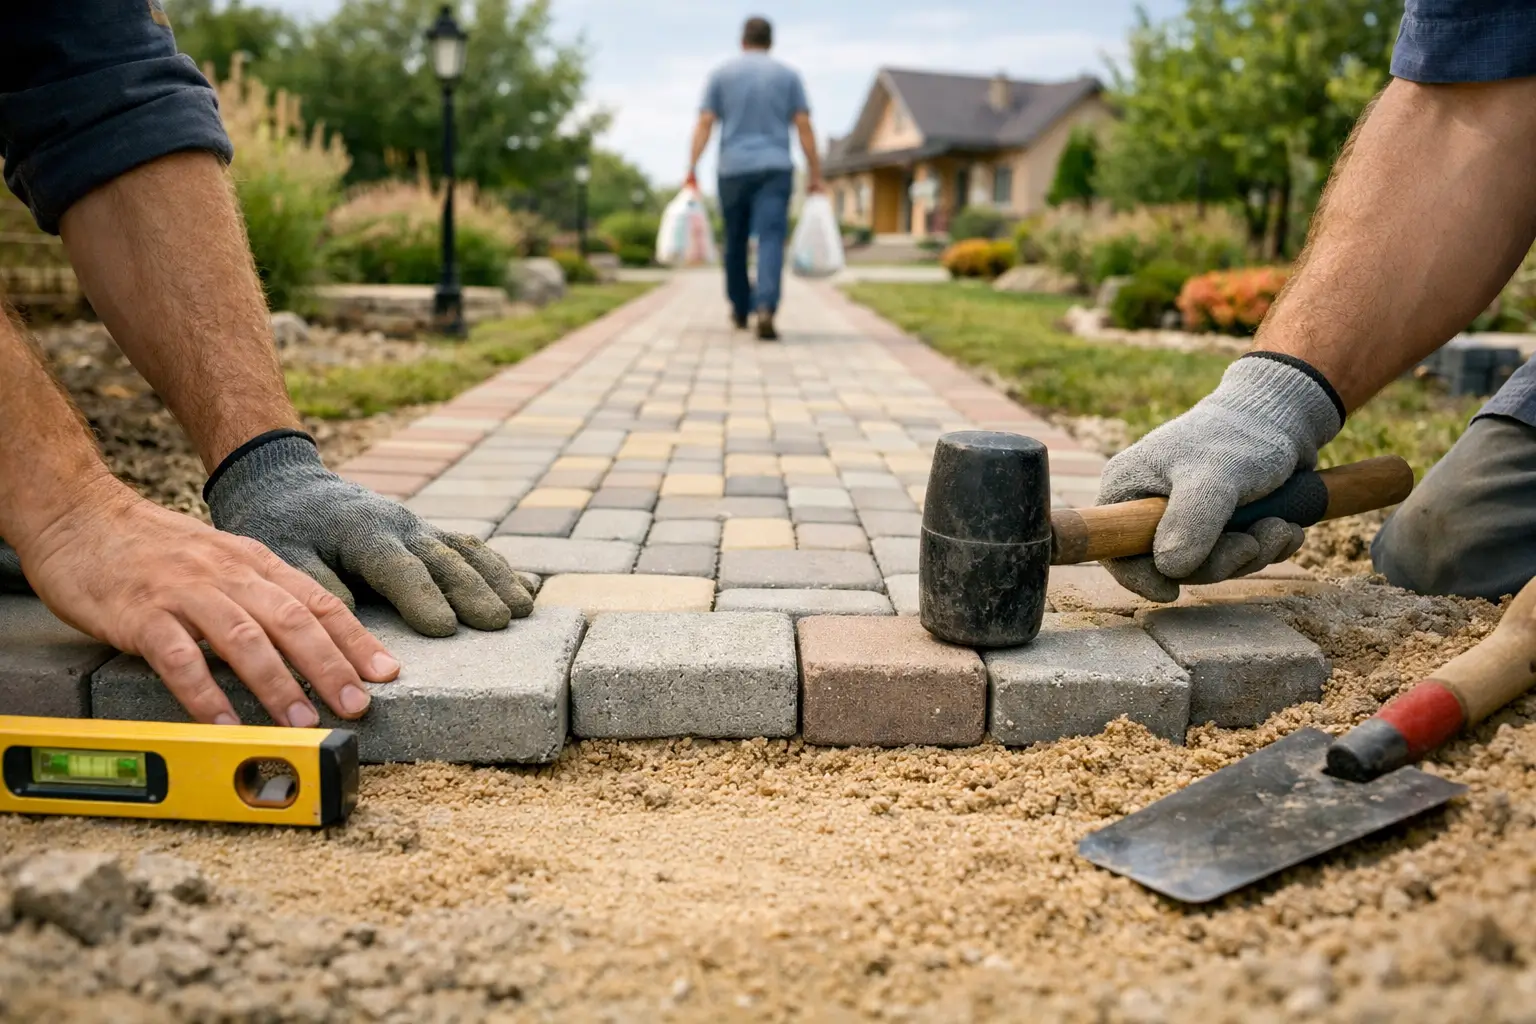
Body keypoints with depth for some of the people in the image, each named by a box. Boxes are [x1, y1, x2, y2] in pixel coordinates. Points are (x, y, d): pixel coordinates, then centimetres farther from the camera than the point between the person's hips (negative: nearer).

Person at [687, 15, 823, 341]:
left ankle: (740, 310, 28)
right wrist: (815, 174, 4)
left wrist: (692, 167, -5)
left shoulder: (721, 74, 9)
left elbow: (705, 124, -1)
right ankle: (765, 308, -31)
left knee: (736, 242, 14)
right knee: (771, 239, -11)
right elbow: (804, 127, 2)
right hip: (775, 168, -1)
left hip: (733, 170, 1)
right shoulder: (788, 76, 9)